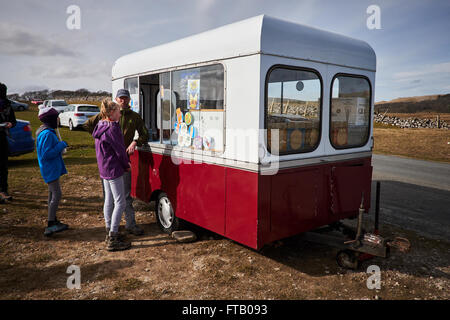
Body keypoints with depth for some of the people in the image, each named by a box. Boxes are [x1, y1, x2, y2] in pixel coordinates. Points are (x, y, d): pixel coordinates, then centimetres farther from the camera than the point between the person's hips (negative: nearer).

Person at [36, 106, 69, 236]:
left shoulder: (45, 132, 11)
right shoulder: (47, 134, -22)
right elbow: (47, 154, -26)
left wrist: (60, 145, 11)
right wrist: (61, 145, -20)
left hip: (52, 168, 11)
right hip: (50, 170, -11)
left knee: (53, 195, 17)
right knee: (56, 195, -9)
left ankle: (53, 221, 28)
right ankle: (50, 226, -5)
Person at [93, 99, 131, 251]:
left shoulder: (101, 127, 12)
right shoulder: (112, 128, -18)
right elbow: (120, 150, -17)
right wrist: (127, 165, 0)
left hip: (104, 169, 10)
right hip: (114, 170, -10)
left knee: (109, 201, 17)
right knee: (120, 203, -6)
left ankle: (109, 233, 28)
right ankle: (113, 240, -3)